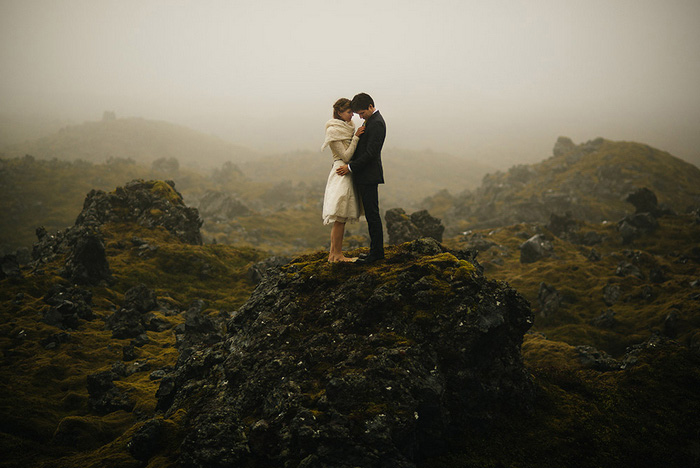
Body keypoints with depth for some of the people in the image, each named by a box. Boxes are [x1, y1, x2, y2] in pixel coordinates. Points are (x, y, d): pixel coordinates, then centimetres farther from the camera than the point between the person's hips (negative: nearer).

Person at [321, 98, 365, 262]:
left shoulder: (348, 126, 14)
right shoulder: (333, 131, -12)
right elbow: (346, 156, -16)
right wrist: (356, 137, -19)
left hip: (348, 174, 9)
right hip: (341, 173, -9)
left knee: (341, 219, 10)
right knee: (340, 218, -7)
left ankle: (335, 253, 14)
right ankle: (336, 254, -2)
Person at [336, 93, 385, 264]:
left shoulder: (376, 123, -16)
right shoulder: (370, 121, 16)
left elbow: (371, 153, -21)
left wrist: (350, 167, -17)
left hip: (369, 176, -10)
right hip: (364, 176, 10)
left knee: (372, 214, -5)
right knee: (371, 214, 12)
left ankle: (376, 252, 0)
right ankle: (377, 251, 18)